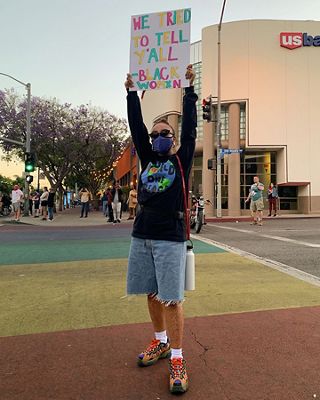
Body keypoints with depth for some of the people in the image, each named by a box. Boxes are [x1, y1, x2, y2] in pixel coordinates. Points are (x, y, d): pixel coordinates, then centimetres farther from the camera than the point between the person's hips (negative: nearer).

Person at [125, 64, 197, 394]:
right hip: (141, 236, 5)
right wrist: (132, 92, 17)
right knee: (152, 295, 14)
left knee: (171, 299, -2)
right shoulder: (147, 159, 15)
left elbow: (190, 126, 2)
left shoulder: (182, 160, 6)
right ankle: (160, 342, 33)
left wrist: (189, 88, 5)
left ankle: (177, 359, 12)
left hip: (171, 237, -5)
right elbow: (136, 126, 15)